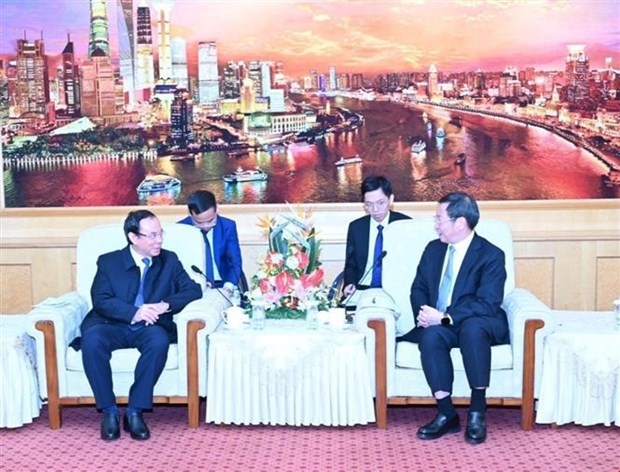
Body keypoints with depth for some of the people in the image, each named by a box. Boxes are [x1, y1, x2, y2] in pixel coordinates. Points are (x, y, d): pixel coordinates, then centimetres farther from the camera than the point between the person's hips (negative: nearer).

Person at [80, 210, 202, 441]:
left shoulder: (169, 260, 12)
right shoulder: (108, 261, 6)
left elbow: (193, 290, 3)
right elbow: (100, 301, -6)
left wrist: (166, 305, -16)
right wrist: (134, 313, -23)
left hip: (149, 328, 1)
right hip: (113, 326, 0)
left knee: (159, 340, -34)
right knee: (91, 339, -33)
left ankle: (135, 411, -23)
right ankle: (109, 411, -20)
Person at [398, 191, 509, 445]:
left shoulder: (491, 255, -8)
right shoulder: (433, 249, 12)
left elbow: (487, 304, -18)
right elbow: (418, 289, 15)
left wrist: (445, 317, -27)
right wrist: (423, 314, -8)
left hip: (479, 325, -4)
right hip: (438, 324, 4)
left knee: (472, 327, -38)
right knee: (431, 336, -31)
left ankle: (477, 411, -28)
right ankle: (446, 413, -26)